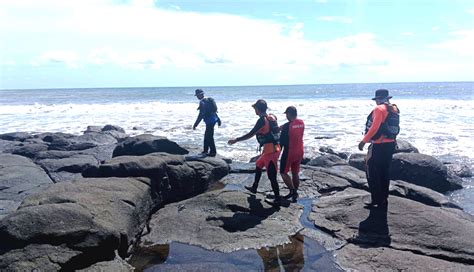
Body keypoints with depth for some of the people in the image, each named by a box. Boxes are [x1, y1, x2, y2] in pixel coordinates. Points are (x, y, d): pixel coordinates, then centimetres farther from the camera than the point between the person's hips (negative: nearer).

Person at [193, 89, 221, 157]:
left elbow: (201, 114, -21)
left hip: (210, 121, -10)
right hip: (213, 120, 10)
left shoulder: (202, 102, -17)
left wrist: (195, 124, -18)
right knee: (207, 136, 19)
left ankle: (213, 152, 6)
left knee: (209, 137, -1)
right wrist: (218, 119, 25)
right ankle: (205, 150, 30)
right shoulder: (208, 100, 13)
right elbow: (213, 110, 19)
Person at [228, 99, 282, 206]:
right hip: (274, 148, 10)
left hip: (270, 150, -10)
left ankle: (277, 199, 2)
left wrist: (236, 140, -7)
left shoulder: (262, 120, -16)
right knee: (258, 165, 26)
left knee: (272, 176, -4)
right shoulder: (272, 117, 8)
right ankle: (254, 188, 39)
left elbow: (250, 135, -15)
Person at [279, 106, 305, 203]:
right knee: (295, 173, 15)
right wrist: (283, 128, 9)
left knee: (283, 172, 7)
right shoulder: (302, 123, 0)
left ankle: (292, 190, -1)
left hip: (289, 152, -7)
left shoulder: (287, 126, -19)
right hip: (300, 152, 7)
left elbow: (282, 141, -13)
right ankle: (294, 194, 21)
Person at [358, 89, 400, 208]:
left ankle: (376, 200, -2)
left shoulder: (379, 109, -13)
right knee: (385, 171, 15)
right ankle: (383, 199, 22)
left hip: (379, 145, -9)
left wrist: (364, 141, -18)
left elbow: (374, 127, -21)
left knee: (372, 172, -2)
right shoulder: (394, 109, 12)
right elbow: (394, 128, 17)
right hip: (391, 144, 9)